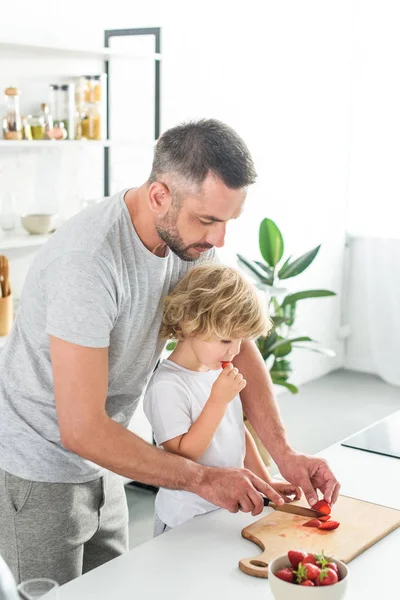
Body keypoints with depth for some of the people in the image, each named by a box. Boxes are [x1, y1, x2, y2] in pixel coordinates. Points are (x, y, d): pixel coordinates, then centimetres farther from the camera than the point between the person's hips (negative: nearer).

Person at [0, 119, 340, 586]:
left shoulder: (190, 235, -8)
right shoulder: (88, 260, -33)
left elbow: (236, 343, 0)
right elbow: (82, 429, -32)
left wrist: (285, 454, -10)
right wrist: (202, 478, -25)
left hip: (96, 465, 7)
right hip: (39, 472, -7)